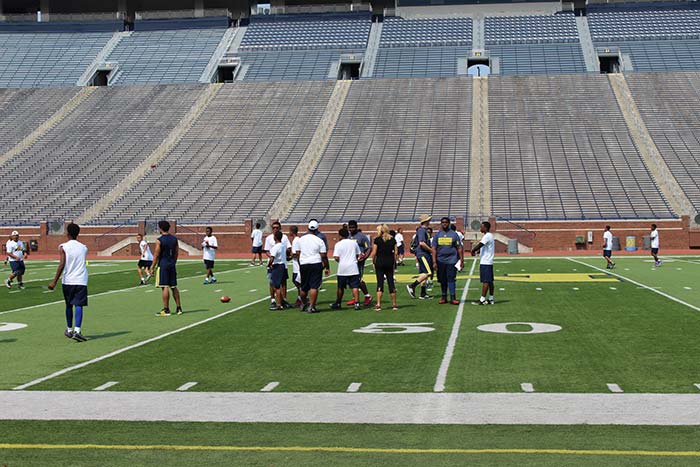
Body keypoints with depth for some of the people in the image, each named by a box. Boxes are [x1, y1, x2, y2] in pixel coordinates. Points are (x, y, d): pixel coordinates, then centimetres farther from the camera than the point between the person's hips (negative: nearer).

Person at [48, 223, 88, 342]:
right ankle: (77, 331, -22)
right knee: (78, 305, -7)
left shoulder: (63, 247, -4)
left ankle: (69, 330, 27)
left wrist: (55, 281, -12)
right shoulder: (84, 248, 8)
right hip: (81, 281, 0)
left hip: (67, 281, 0)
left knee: (69, 305, 15)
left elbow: (62, 264, -13)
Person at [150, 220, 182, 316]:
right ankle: (178, 308, 15)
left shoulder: (159, 240, -11)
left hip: (163, 265, -6)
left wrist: (152, 268, -4)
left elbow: (156, 255, -10)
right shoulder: (174, 239, 6)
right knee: (174, 287, 12)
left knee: (165, 287, -5)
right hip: (172, 265, 6)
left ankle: (166, 310, -4)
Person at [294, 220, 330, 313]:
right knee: (314, 286, -3)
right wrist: (327, 267, 3)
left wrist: (300, 265, 19)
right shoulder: (319, 241, -6)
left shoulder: (300, 239, 3)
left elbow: (297, 254, 8)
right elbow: (323, 256, -6)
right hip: (316, 264, -4)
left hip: (303, 265, 4)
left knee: (304, 287, 15)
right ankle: (311, 306, -6)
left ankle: (303, 304, 33)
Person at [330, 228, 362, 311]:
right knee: (355, 286, -3)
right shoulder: (354, 242, 8)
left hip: (342, 269, -1)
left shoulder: (338, 244, -4)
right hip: (353, 268, 2)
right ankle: (357, 303, -12)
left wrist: (341, 261, 8)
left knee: (341, 287, 11)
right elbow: (359, 255, 13)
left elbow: (336, 257, -10)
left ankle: (338, 303, 22)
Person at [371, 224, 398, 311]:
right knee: (391, 282, 8)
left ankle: (378, 304, -8)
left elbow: (374, 253, -8)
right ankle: (394, 304, 13)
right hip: (390, 262, 3)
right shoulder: (392, 239, 5)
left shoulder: (377, 239, -5)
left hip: (380, 262, -3)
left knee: (380, 282, -2)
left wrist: (373, 262, 3)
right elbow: (396, 252, 3)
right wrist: (394, 261, 11)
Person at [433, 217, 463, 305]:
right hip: (440, 261, 2)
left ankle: (453, 297, -5)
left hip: (452, 260, -2)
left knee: (451, 279, -7)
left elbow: (459, 248, 4)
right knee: (442, 280, 7)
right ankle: (444, 297, 17)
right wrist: (434, 262, -3)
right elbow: (434, 249, 5)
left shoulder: (454, 234, 4)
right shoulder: (437, 235, 8)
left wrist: (461, 260, -2)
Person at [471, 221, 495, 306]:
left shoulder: (487, 236, -15)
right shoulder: (490, 235, 17)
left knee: (485, 281, -9)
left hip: (485, 262, -10)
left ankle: (482, 300, -9)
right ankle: (491, 299, 13)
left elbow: (479, 245, -20)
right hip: (488, 262, 10)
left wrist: (473, 250, -5)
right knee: (490, 281, 10)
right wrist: (477, 251, 11)